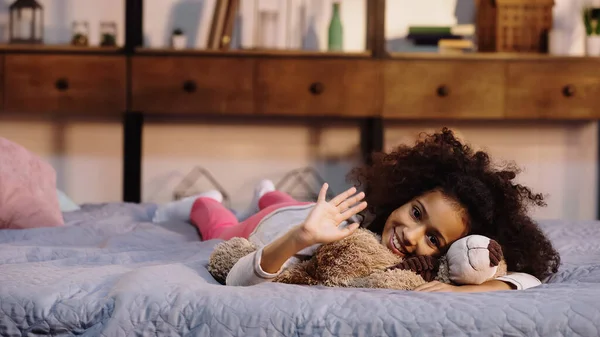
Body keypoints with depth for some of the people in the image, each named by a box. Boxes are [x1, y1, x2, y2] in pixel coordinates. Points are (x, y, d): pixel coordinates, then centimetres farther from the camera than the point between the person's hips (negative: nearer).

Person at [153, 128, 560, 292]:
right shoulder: (350, 221, -50)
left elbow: (535, 271, -47)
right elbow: (236, 281, -56)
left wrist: (467, 290, -62)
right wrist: (301, 236, -72)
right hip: (279, 227, -3)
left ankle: (268, 194, 68)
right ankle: (204, 204, 59)